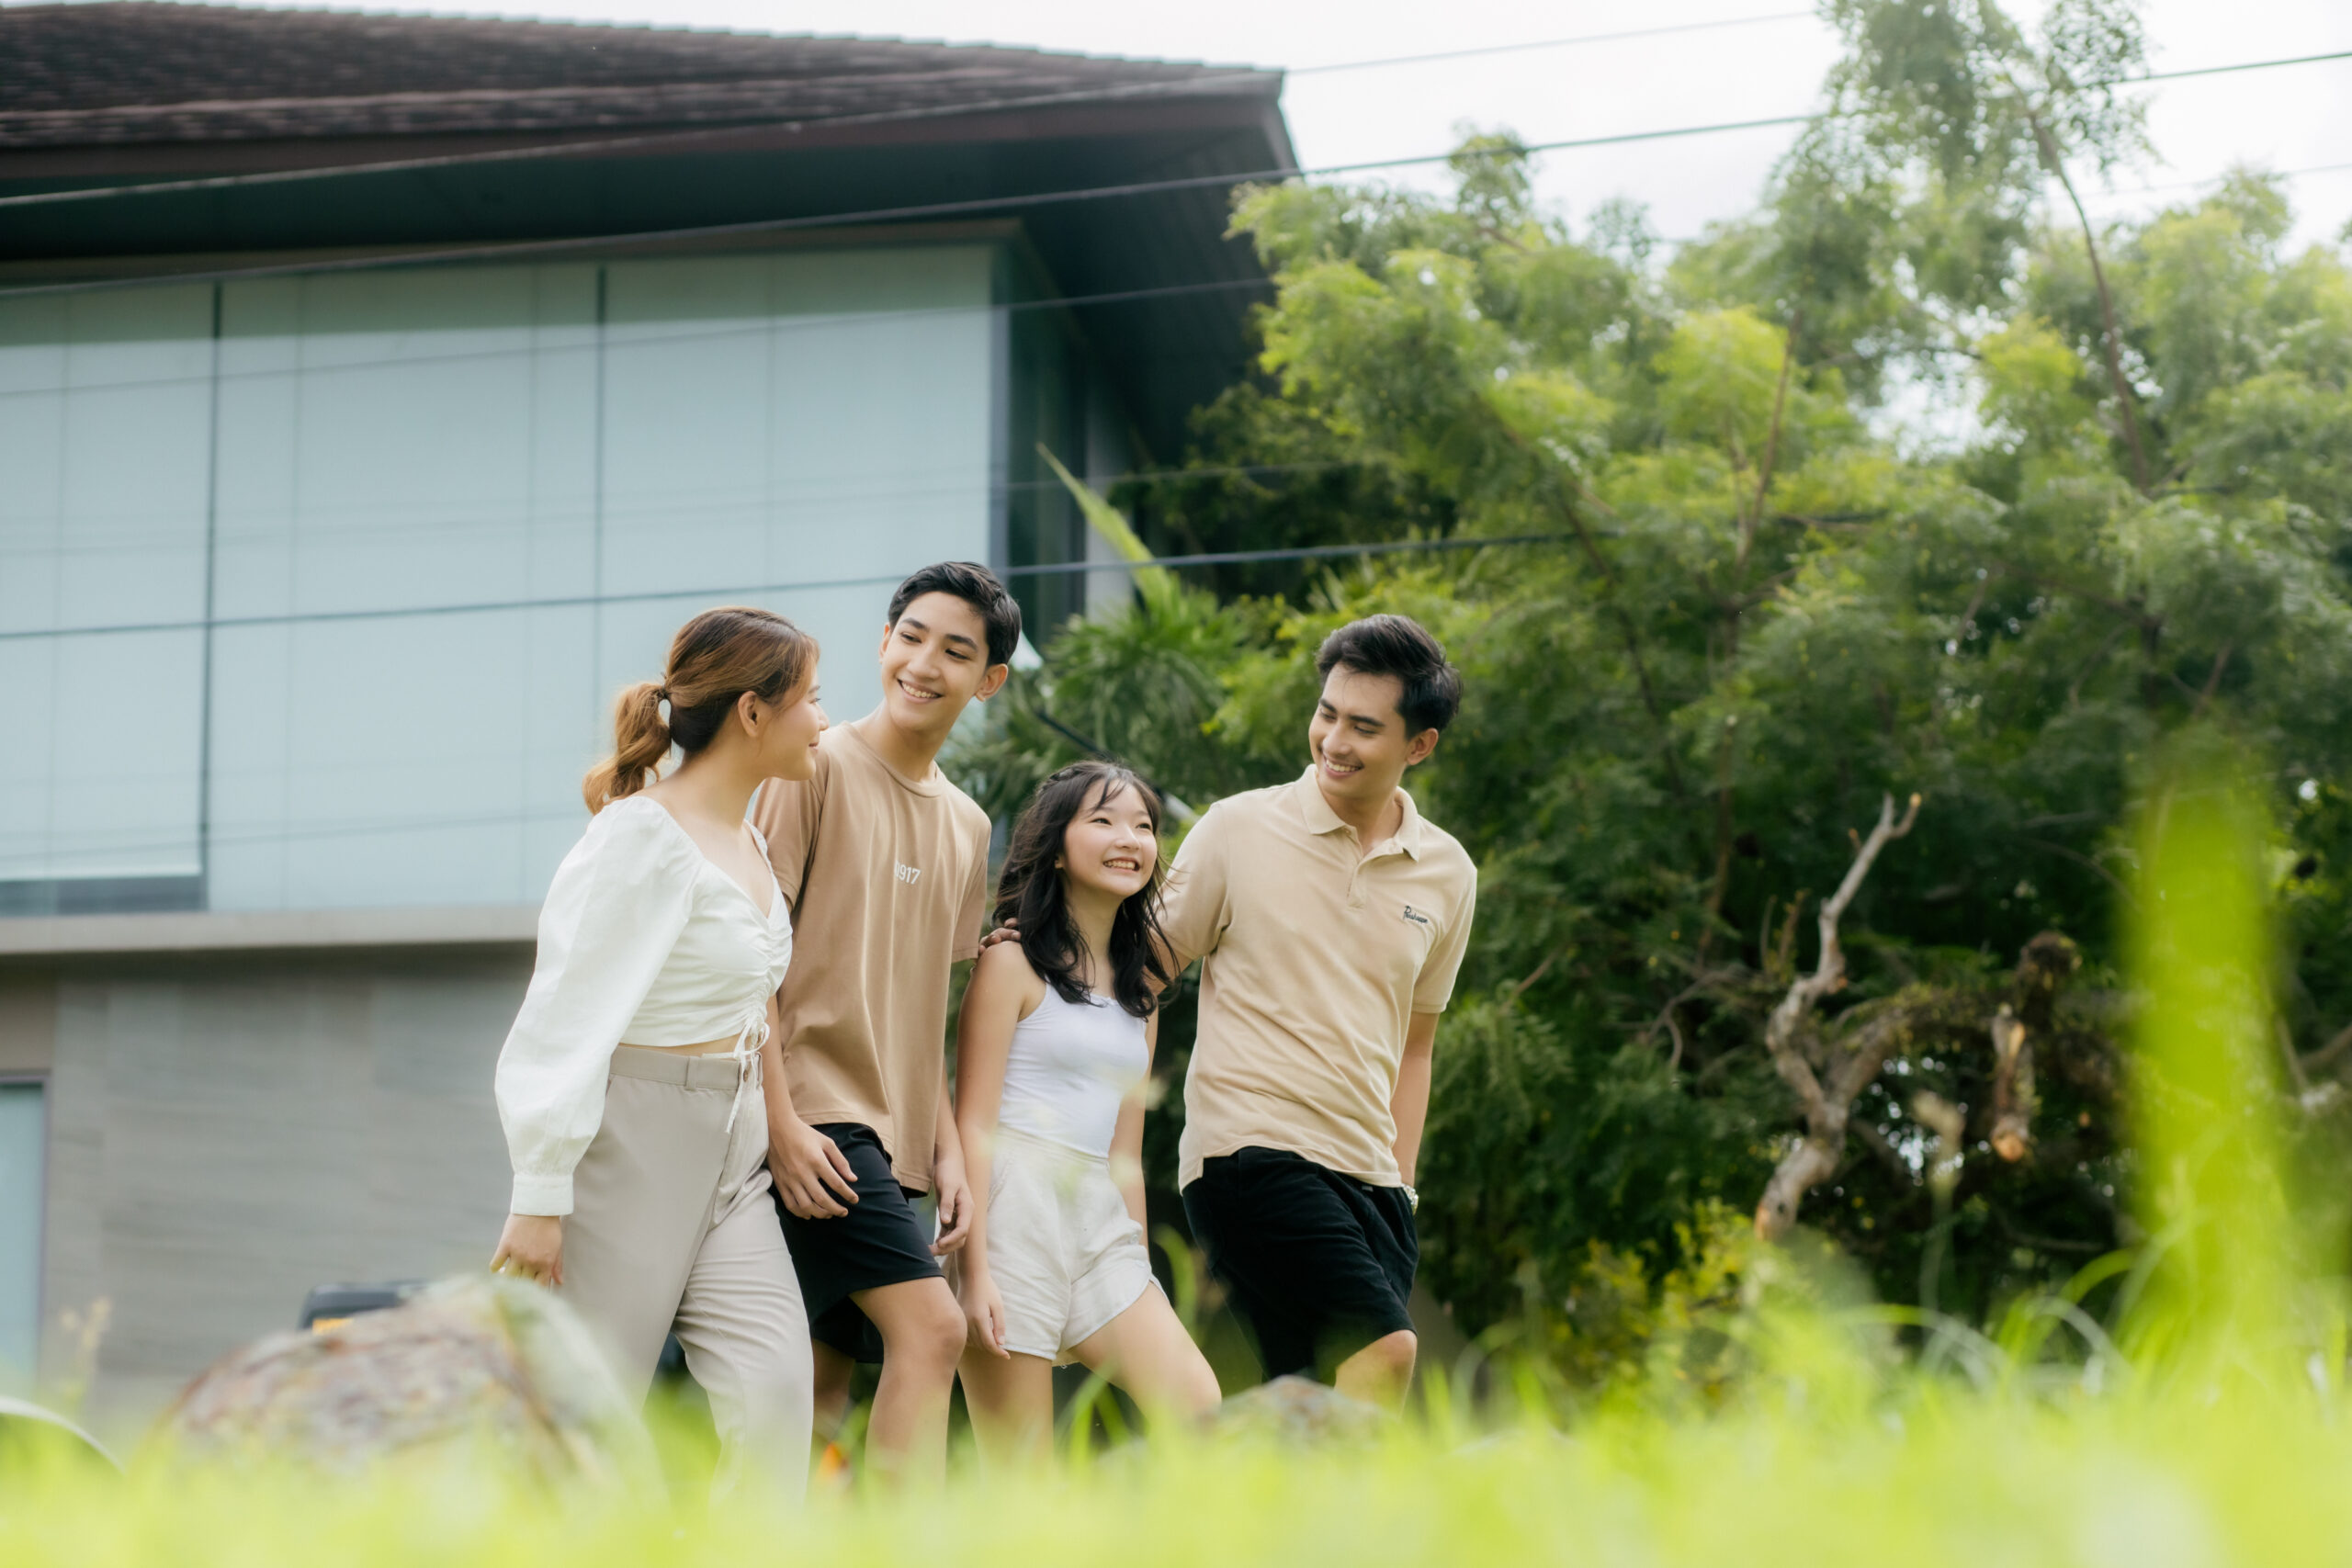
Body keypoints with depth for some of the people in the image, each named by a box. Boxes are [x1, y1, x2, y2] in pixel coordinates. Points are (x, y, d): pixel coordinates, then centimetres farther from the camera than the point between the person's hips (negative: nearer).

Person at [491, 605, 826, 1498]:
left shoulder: (746, 842, 14)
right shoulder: (641, 836, -13)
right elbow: (569, 1017, -15)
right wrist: (541, 1196, -18)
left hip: (730, 1157, 8)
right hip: (631, 1149, -8)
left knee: (775, 1390, -10)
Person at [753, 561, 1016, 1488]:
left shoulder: (967, 828, 17)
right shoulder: (819, 768, -3)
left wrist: (947, 1149, 10)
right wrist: (781, 1119, -15)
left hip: (894, 1137, 7)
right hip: (818, 1114, -7)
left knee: (827, 1384, 5)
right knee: (930, 1328, -20)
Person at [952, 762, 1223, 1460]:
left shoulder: (1140, 988, 19)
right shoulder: (1012, 964, -1)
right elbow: (973, 1125, -6)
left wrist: (1138, 1268, 16)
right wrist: (975, 1270, -14)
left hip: (1102, 1218, 6)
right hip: (1016, 1205, -6)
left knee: (1200, 1412, -13)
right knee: (1021, 1483, -8)